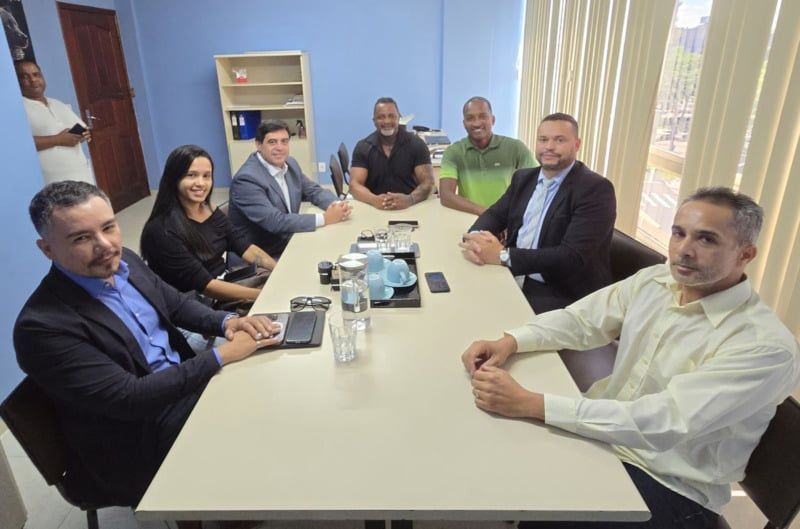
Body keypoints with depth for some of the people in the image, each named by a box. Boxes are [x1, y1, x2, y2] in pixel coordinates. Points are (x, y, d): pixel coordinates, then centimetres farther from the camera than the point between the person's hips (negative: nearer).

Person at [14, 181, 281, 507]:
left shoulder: (124, 261, -3)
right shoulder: (42, 325, -25)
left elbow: (177, 303, 10)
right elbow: (129, 398, -27)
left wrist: (225, 321, -10)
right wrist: (221, 355, -26)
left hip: (188, 382, 7)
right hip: (143, 437, -7)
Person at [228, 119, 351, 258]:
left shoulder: (290, 164, 3)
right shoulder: (246, 179, -21)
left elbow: (314, 191, 8)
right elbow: (275, 222, -28)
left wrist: (337, 205, -14)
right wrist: (325, 218, -26)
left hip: (290, 244, 7)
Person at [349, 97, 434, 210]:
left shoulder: (416, 144, -1)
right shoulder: (363, 147, 2)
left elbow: (428, 182, -8)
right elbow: (355, 185, -7)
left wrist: (409, 199, -30)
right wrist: (374, 200, -29)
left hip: (411, 208, 0)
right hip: (374, 208, 0)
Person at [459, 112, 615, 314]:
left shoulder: (596, 189, -13)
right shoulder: (524, 177, 10)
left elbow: (573, 257, -22)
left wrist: (502, 255, -25)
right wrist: (474, 238, -16)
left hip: (563, 294, -6)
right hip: (513, 278, 6)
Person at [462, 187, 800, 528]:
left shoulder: (767, 346, -23)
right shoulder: (653, 281, -2)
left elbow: (661, 425, -32)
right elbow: (580, 319, 2)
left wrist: (529, 404, -37)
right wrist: (510, 341, -19)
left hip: (671, 487, -5)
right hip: (604, 435, 5)